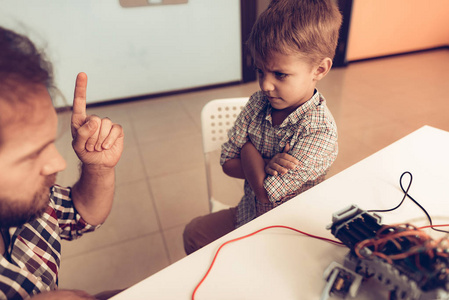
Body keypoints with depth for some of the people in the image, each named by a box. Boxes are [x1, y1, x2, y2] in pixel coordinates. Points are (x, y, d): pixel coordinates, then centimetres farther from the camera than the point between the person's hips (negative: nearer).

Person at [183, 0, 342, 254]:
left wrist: (248, 149, -17)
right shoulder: (258, 103, -11)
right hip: (248, 214, 6)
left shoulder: (321, 132, -30)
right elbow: (227, 162, -9)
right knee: (194, 232, 11)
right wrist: (266, 166, -26)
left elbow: (265, 192, -29)